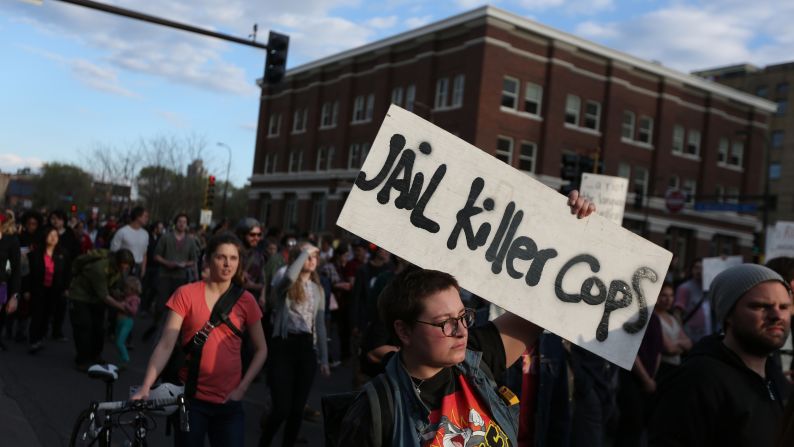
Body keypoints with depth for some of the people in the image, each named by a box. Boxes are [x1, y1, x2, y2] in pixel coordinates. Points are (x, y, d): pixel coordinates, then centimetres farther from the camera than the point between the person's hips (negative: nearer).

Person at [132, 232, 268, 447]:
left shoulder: (245, 301, 0)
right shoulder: (186, 294, -6)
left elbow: (261, 350, 7)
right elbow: (166, 345, -10)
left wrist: (242, 387, -2)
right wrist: (146, 386, -20)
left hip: (229, 402, 1)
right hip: (191, 398, -1)